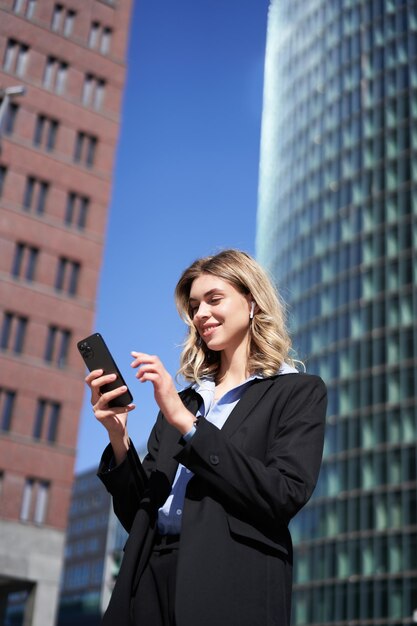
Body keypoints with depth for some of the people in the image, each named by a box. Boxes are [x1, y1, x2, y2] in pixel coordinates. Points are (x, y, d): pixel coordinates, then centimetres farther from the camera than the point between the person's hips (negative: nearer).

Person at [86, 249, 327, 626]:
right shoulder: (181, 399, 16)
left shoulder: (299, 393, 3)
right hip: (149, 585, 4)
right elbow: (138, 514, 13)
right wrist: (119, 438, -4)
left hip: (229, 591, -4)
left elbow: (285, 496, -13)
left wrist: (187, 422, -14)